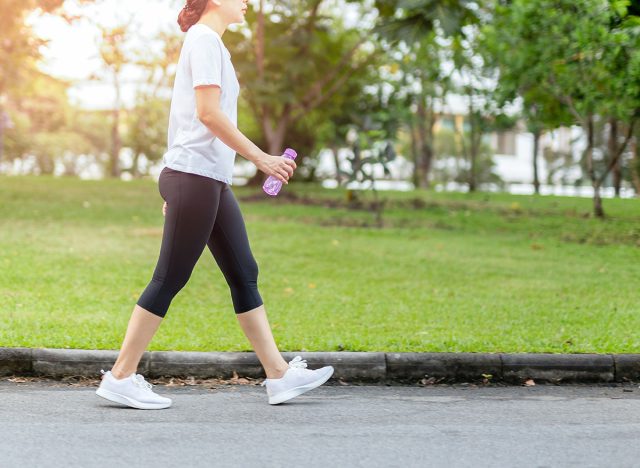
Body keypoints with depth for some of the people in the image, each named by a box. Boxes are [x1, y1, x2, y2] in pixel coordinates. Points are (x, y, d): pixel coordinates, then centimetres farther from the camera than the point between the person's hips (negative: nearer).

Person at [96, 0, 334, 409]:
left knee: (244, 275, 8)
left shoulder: (210, 42, 21)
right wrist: (262, 158, -16)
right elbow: (208, 113, -18)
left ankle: (280, 375, 11)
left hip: (212, 181, 10)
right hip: (195, 175, -10)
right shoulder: (204, 39, -8)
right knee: (170, 280, -6)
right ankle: (120, 377, 0)